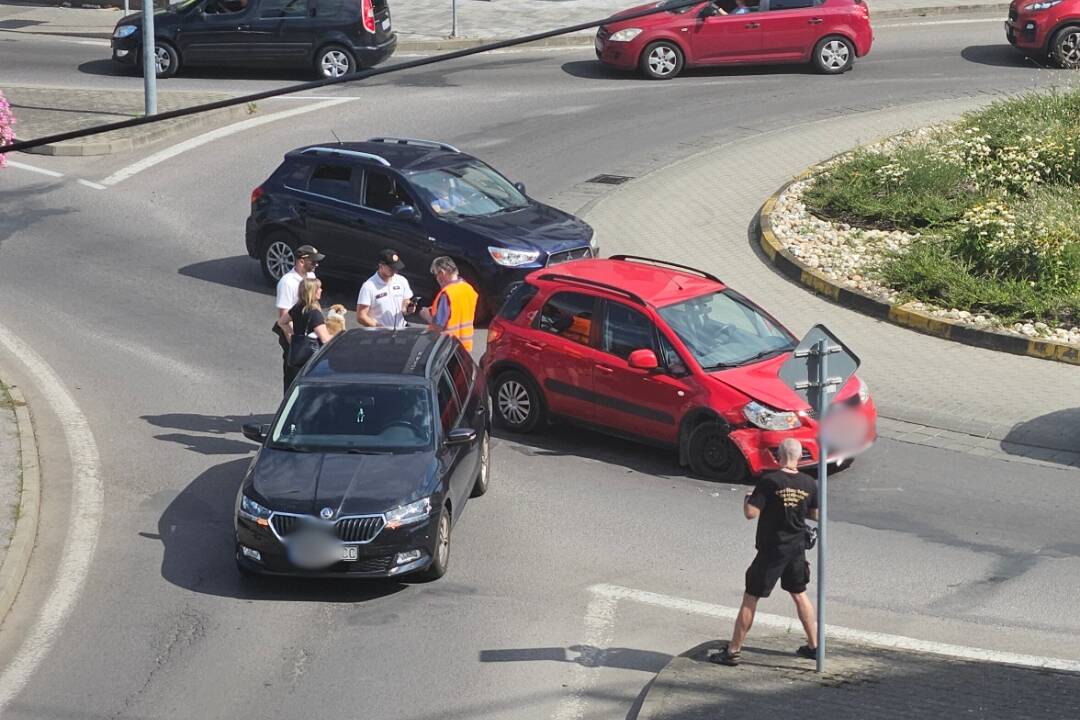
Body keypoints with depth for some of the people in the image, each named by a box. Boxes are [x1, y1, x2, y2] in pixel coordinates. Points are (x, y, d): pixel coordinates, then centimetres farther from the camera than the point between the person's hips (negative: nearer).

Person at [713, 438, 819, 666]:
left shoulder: (769, 481, -18)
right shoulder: (809, 484, -2)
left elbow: (751, 513, -20)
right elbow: (815, 514, 11)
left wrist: (747, 498, 1)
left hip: (771, 551, -5)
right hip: (797, 549, 5)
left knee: (750, 598, 2)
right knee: (800, 595, 21)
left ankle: (733, 651, 5)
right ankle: (814, 646, 25)